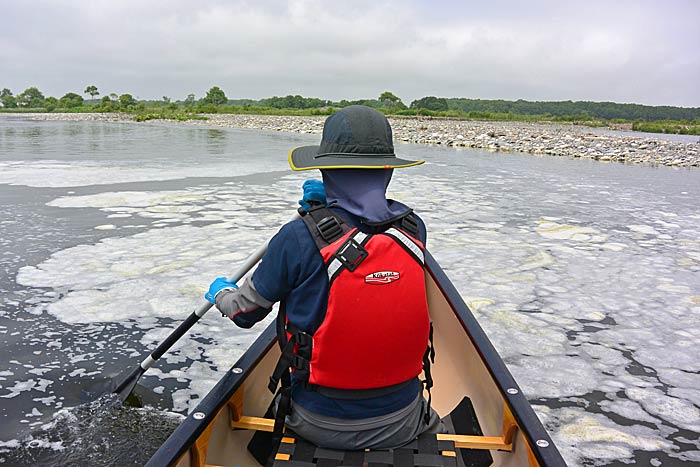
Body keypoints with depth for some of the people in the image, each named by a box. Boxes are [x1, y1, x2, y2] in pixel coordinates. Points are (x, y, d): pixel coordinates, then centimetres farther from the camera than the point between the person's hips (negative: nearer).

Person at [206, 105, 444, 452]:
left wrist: (220, 293, 15)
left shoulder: (298, 239, -24)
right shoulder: (415, 229, -13)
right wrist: (327, 204, 2)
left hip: (320, 426, -1)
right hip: (401, 425, 2)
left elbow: (246, 312, -7)